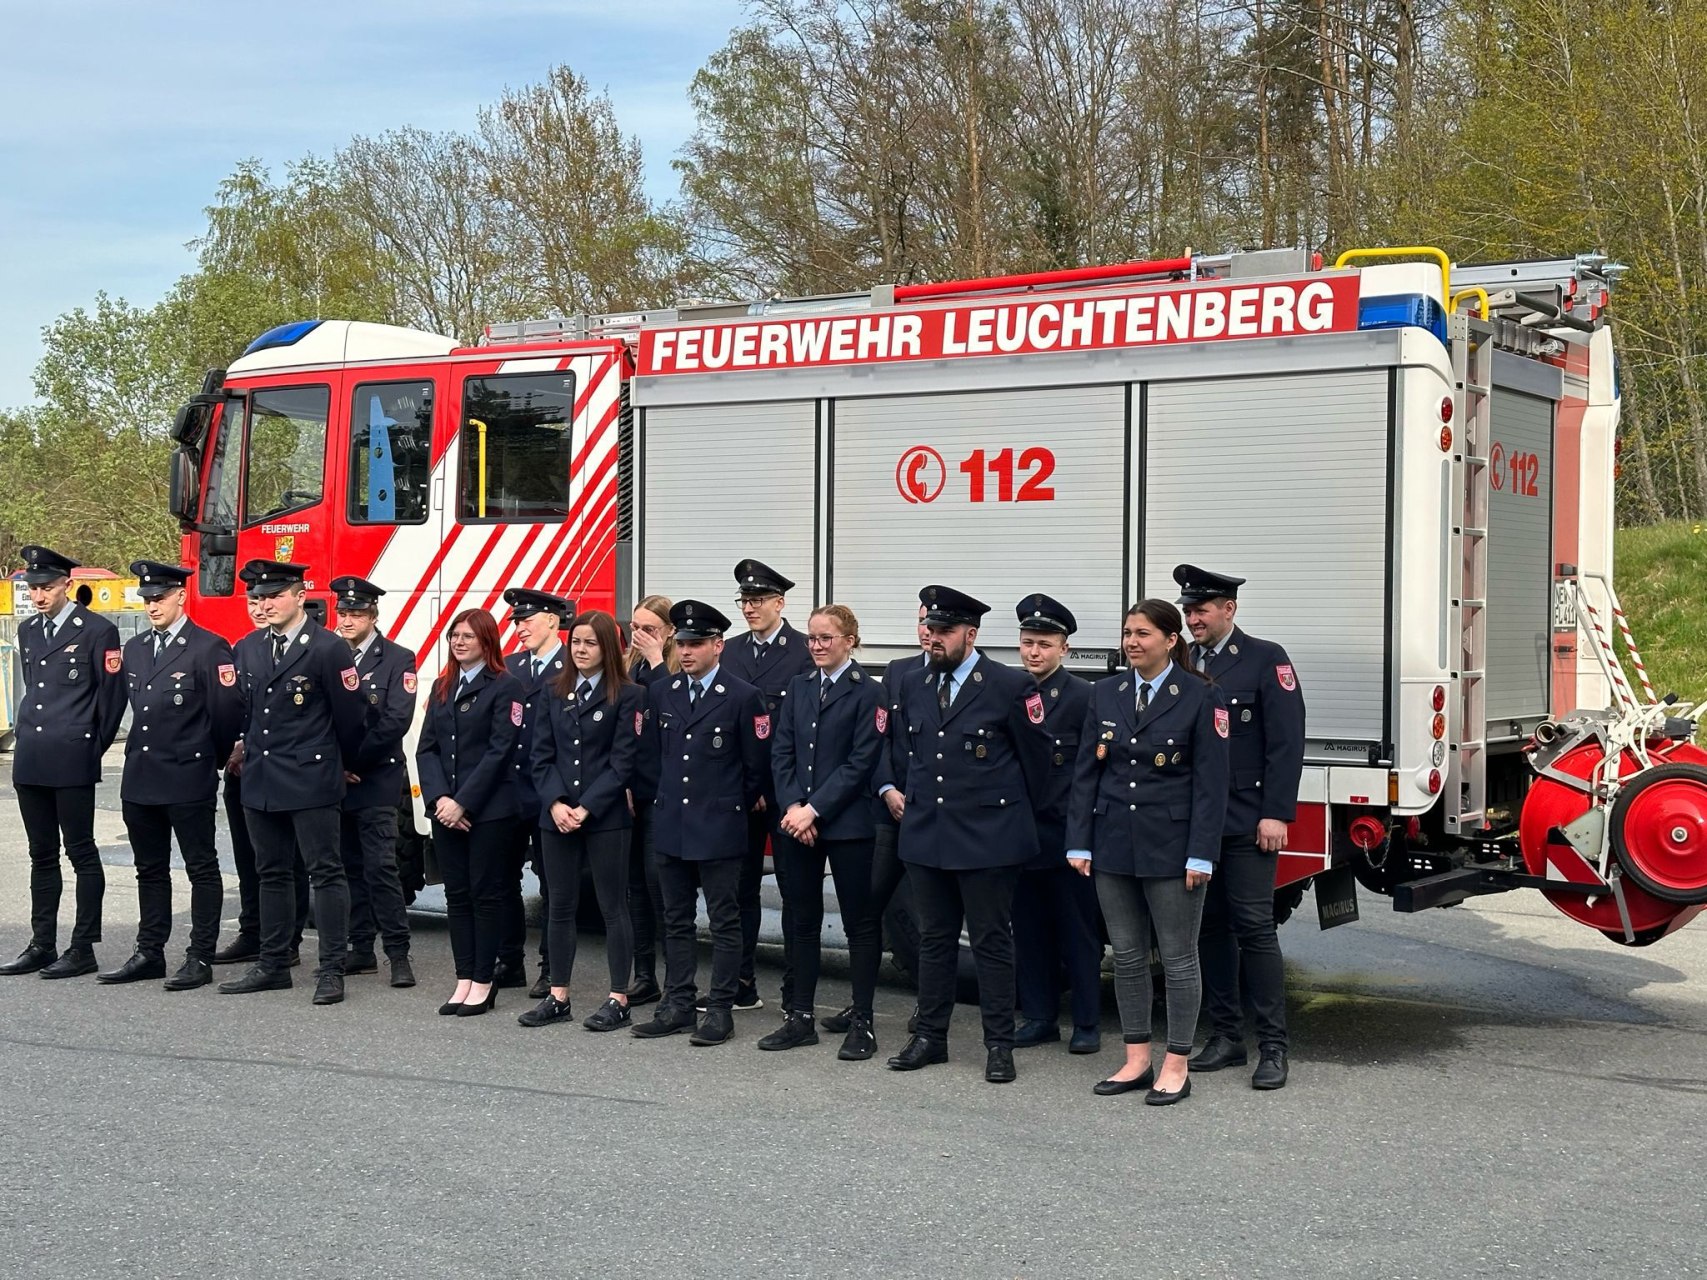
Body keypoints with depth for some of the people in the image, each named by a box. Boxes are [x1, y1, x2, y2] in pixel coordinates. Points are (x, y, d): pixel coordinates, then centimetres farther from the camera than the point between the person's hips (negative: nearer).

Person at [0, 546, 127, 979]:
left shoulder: (97, 631, -6)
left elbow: (113, 695, -5)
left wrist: (93, 748, -1)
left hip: (72, 762, -7)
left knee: (81, 853, -1)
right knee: (42, 855, 12)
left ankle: (83, 950, 4)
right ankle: (42, 946, 18)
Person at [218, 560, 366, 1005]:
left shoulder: (328, 649, -10)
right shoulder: (248, 648, 10)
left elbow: (350, 716, -5)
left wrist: (338, 764, 6)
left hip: (311, 780, -7)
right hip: (260, 780, 7)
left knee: (325, 872, -3)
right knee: (272, 873, 13)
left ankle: (331, 971, -1)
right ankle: (273, 964, 22)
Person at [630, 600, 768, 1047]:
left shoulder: (743, 697, -8)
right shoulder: (660, 693, 7)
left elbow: (756, 766, -2)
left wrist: (734, 808, 4)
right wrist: (662, 803, 13)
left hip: (719, 829, -5)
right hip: (670, 826, 5)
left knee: (724, 922, 2)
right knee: (676, 921, 11)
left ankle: (720, 1010, 8)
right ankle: (677, 1005, 18)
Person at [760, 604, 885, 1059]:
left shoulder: (867, 693, -6)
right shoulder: (798, 688, 11)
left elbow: (860, 763, -11)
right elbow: (782, 753, 7)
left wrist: (814, 809, -15)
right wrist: (792, 806, -8)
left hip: (847, 823, -5)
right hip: (796, 820, 5)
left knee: (859, 923, 2)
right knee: (802, 920, 10)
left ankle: (861, 1023, 8)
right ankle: (800, 1017, 18)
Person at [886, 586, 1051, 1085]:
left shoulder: (1011, 686, -8)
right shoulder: (914, 687, 9)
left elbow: (1036, 757, 0)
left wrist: (1020, 816, 7)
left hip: (988, 836, -5)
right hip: (925, 834, 5)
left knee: (992, 942, 2)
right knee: (934, 940, 13)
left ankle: (999, 1045, 10)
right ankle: (930, 1036, 21)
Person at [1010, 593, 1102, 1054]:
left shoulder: (1084, 697, -6)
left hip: (1067, 836, -5)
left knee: (1078, 931, 3)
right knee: (1029, 929, 11)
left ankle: (1087, 1024, 11)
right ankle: (1039, 1017, 21)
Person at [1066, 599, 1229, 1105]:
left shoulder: (1199, 698, -6)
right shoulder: (1106, 694, 7)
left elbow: (1210, 783, -8)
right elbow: (1086, 773, 8)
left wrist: (1201, 855, -13)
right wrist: (1079, 843, 2)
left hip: (1171, 848, -5)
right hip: (1115, 845, 5)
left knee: (1178, 958, 3)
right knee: (1127, 955, 11)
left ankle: (1176, 1068, 12)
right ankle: (1136, 1061, 20)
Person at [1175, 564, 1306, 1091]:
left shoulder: (1265, 658, -2)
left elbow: (1286, 743, -7)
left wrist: (1275, 814, -14)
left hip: (1246, 824, -5)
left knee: (1254, 928, -5)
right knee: (1209, 926, 9)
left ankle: (1272, 1047, 2)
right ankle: (1225, 1036, 18)